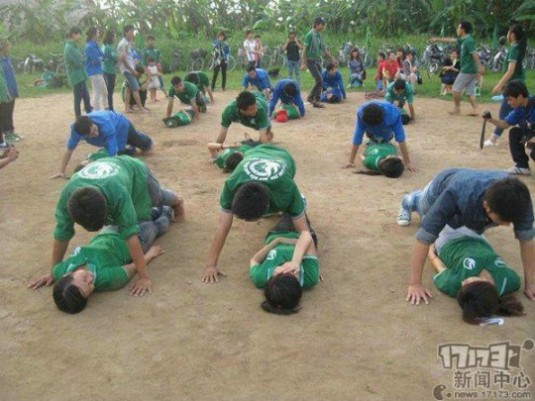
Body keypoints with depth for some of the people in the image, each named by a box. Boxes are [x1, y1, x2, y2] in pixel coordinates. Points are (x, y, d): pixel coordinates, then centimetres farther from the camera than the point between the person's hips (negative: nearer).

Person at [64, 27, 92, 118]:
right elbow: (78, 63, -21)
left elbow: (82, 59, 15)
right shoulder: (69, 48, -18)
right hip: (76, 77, -9)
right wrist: (82, 59, -2)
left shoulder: (73, 46, 13)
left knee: (86, 97, 13)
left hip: (80, 76, 9)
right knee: (78, 99, -2)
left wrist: (81, 60, -6)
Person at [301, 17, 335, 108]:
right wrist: (303, 63, -21)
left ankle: (316, 101, 15)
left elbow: (324, 49, 21)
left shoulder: (319, 35, 12)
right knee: (319, 80, -14)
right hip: (311, 61, -8)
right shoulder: (310, 34, -11)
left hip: (318, 60, 8)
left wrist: (331, 58, 18)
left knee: (319, 81, 8)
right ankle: (310, 97, 0)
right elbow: (304, 49, -14)